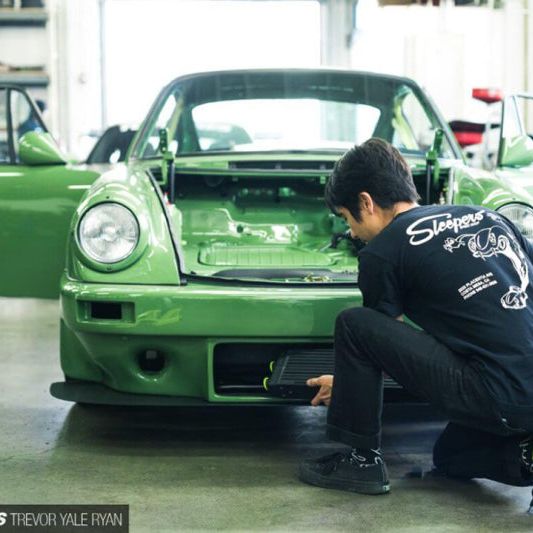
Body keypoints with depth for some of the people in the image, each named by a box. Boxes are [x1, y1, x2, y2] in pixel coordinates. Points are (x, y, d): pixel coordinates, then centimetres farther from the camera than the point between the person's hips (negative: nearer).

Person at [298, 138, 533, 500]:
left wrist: (347, 384, 32)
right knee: (450, 456, 33)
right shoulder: (486, 216, 15)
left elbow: (387, 340, 12)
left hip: (501, 400, -7)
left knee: (353, 325, -1)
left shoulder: (383, 252, -2)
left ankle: (362, 461, 8)